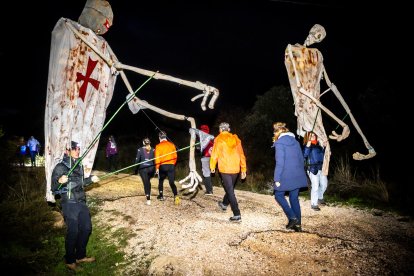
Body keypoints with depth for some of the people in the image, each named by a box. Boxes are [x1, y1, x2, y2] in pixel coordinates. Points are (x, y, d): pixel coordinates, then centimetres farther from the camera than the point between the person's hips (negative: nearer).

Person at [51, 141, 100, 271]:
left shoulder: (79, 165, 10)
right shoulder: (60, 167, -11)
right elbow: (54, 188, -12)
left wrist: (90, 179, 17)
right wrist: (60, 181, -31)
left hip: (81, 202, 7)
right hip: (69, 203, -7)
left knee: (86, 228, 13)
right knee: (72, 232, -2)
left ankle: (80, 256, 31)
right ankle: (70, 261, 17)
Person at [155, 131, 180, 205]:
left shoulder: (158, 146, -3)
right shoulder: (172, 145, 6)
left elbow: (157, 158, -6)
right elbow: (175, 156, 9)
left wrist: (157, 168, 0)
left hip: (163, 166, -2)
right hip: (171, 166, 2)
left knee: (161, 181, 21)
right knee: (172, 182, 0)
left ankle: (161, 196, 28)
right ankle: (176, 196, -21)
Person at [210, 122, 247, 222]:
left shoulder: (219, 139, -4)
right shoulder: (235, 139, 8)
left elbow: (215, 154, -3)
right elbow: (241, 155, 8)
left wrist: (212, 167, 11)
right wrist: (243, 169, 13)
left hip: (224, 169, -5)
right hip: (235, 169, 5)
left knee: (230, 191, -3)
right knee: (230, 187, 24)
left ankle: (237, 215, -9)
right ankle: (224, 204, 48)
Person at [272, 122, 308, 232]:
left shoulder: (279, 143, -12)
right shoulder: (295, 141, 9)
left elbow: (280, 162, -17)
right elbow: (301, 159, 14)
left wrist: (277, 179, -14)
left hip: (286, 176, -6)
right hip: (297, 176, 7)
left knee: (278, 195, 12)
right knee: (294, 198, 14)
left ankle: (292, 217, 1)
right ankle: (298, 224, 16)